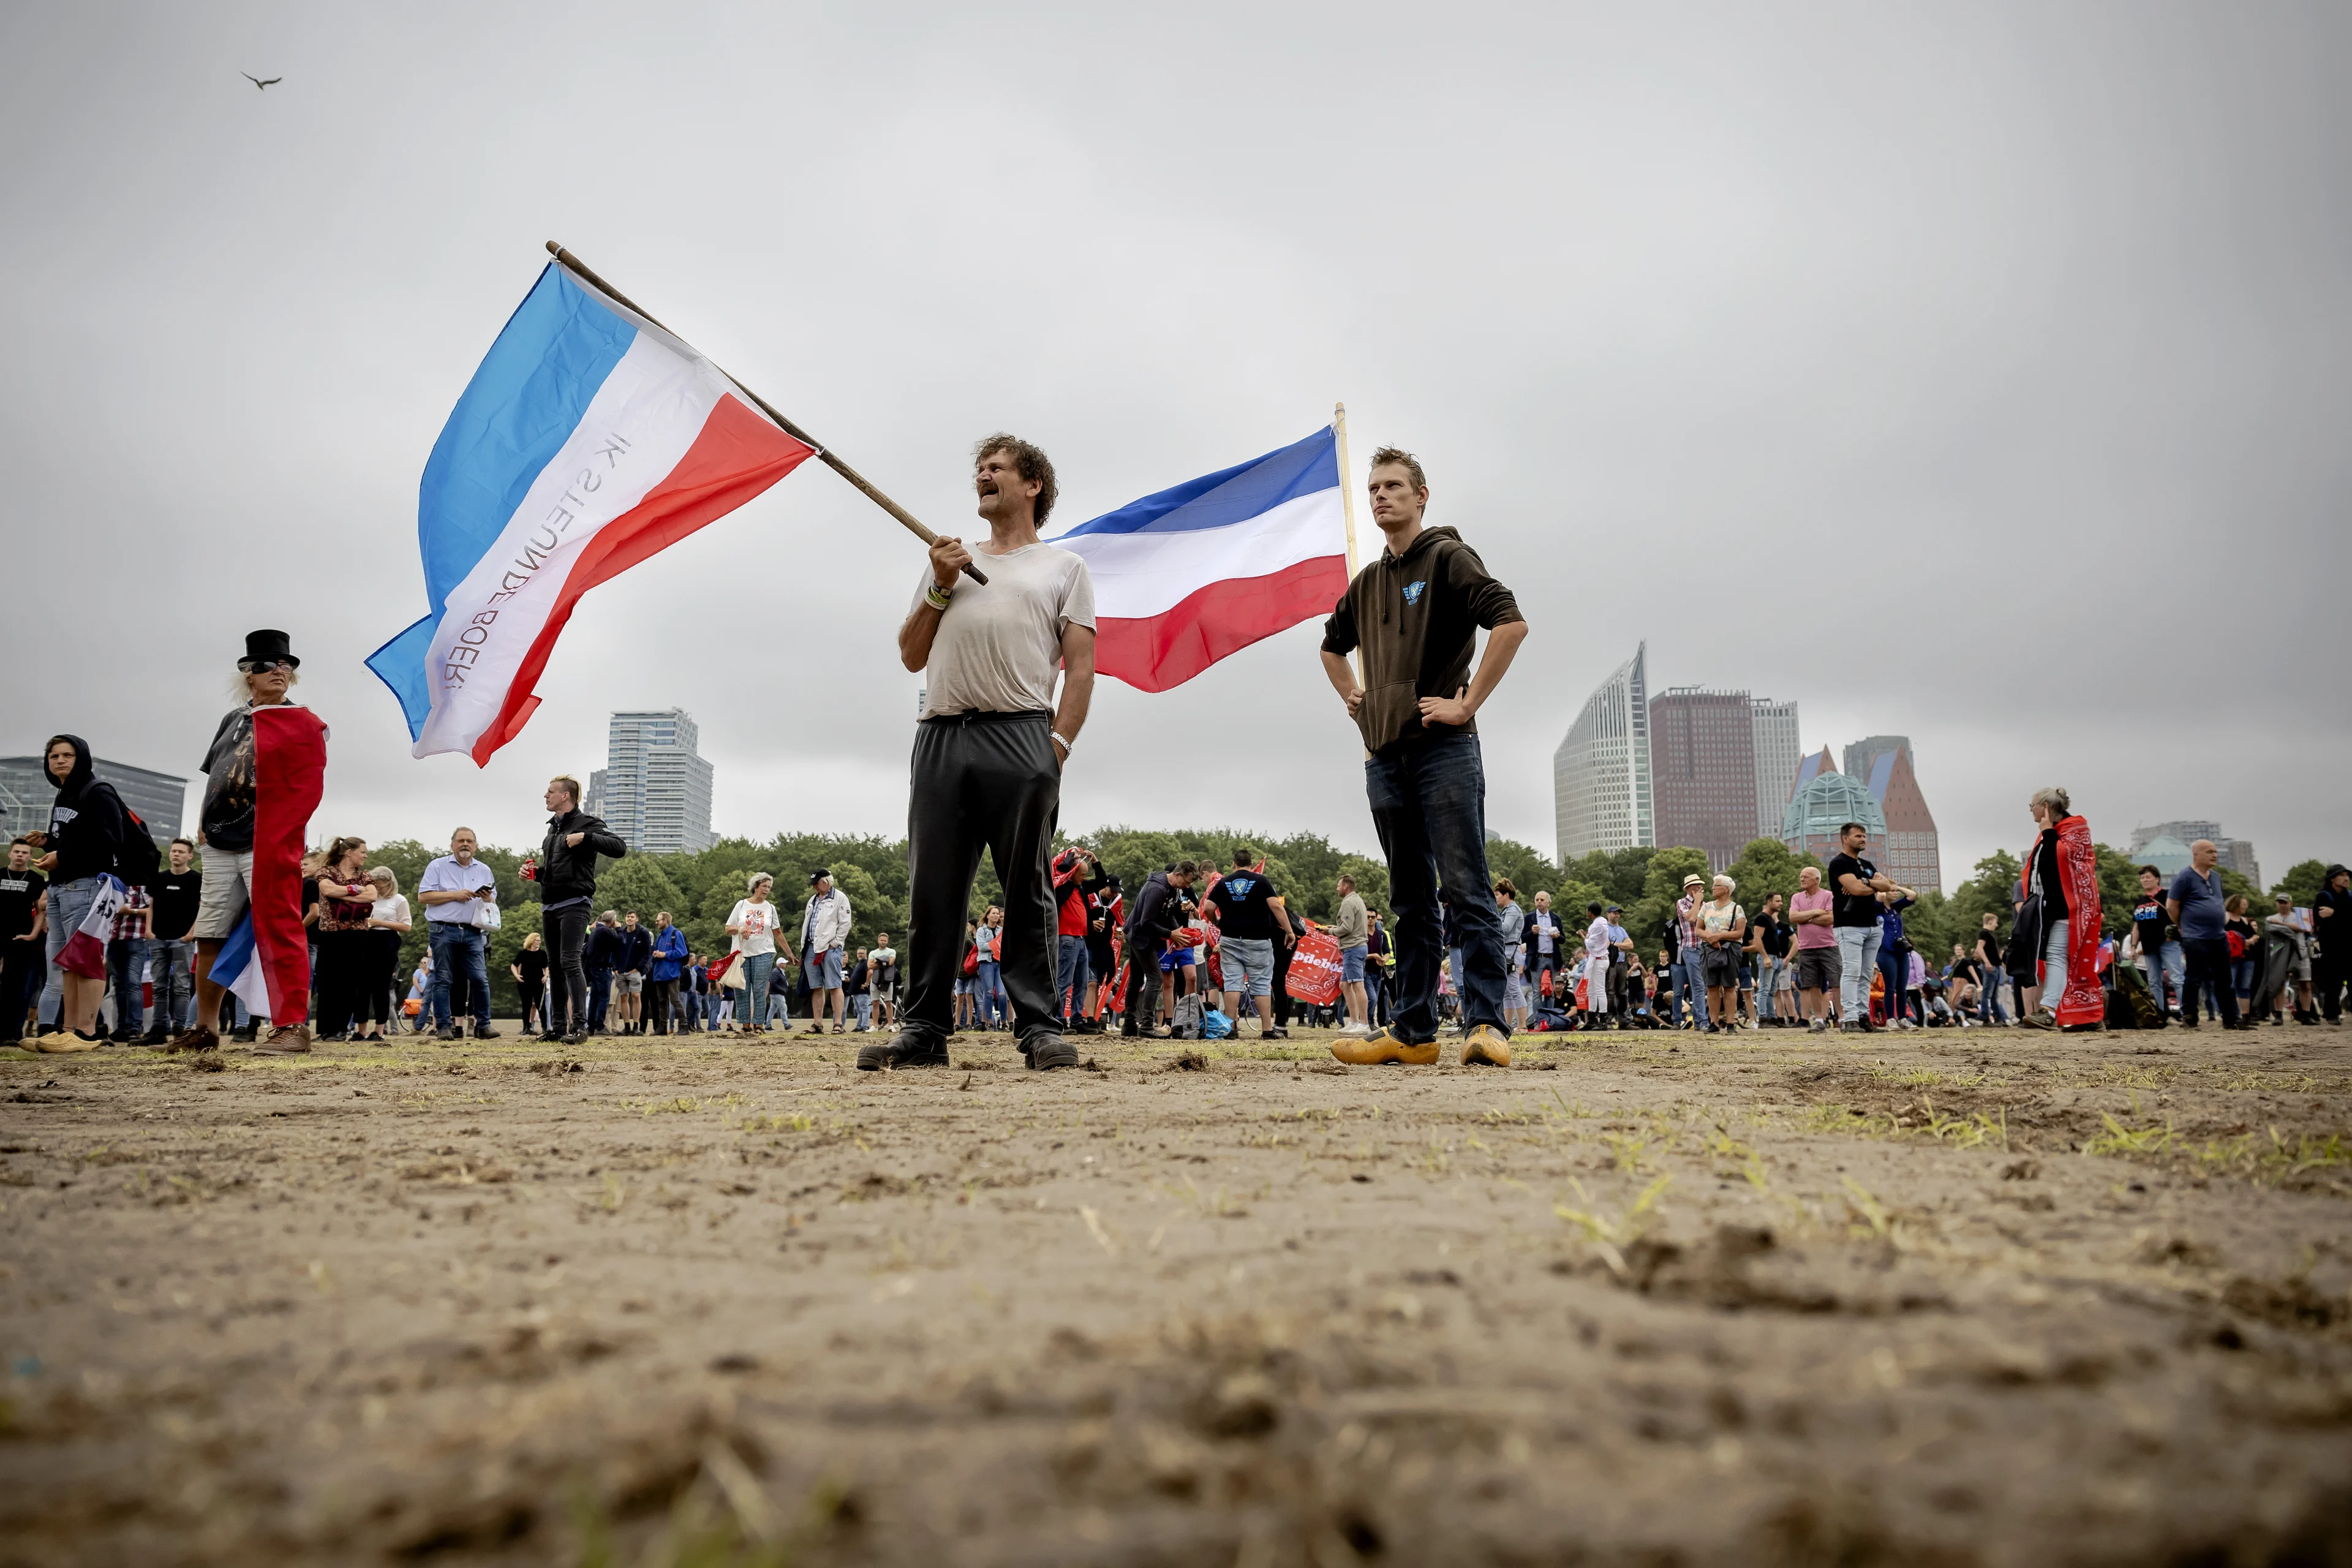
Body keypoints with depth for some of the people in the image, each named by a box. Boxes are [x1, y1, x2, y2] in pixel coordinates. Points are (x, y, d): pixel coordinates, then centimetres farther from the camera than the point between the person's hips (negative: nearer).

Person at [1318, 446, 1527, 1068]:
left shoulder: (1447, 557, -2)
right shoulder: (1367, 582, 18)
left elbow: (1511, 622, -17)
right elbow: (1332, 647, 37)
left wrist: (1468, 703, -16)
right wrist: (1352, 698, 20)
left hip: (1443, 750, -7)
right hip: (1385, 756, 7)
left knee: (1466, 890, -10)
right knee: (1411, 901, 9)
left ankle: (1485, 1024, -12)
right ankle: (1413, 1032, 12)